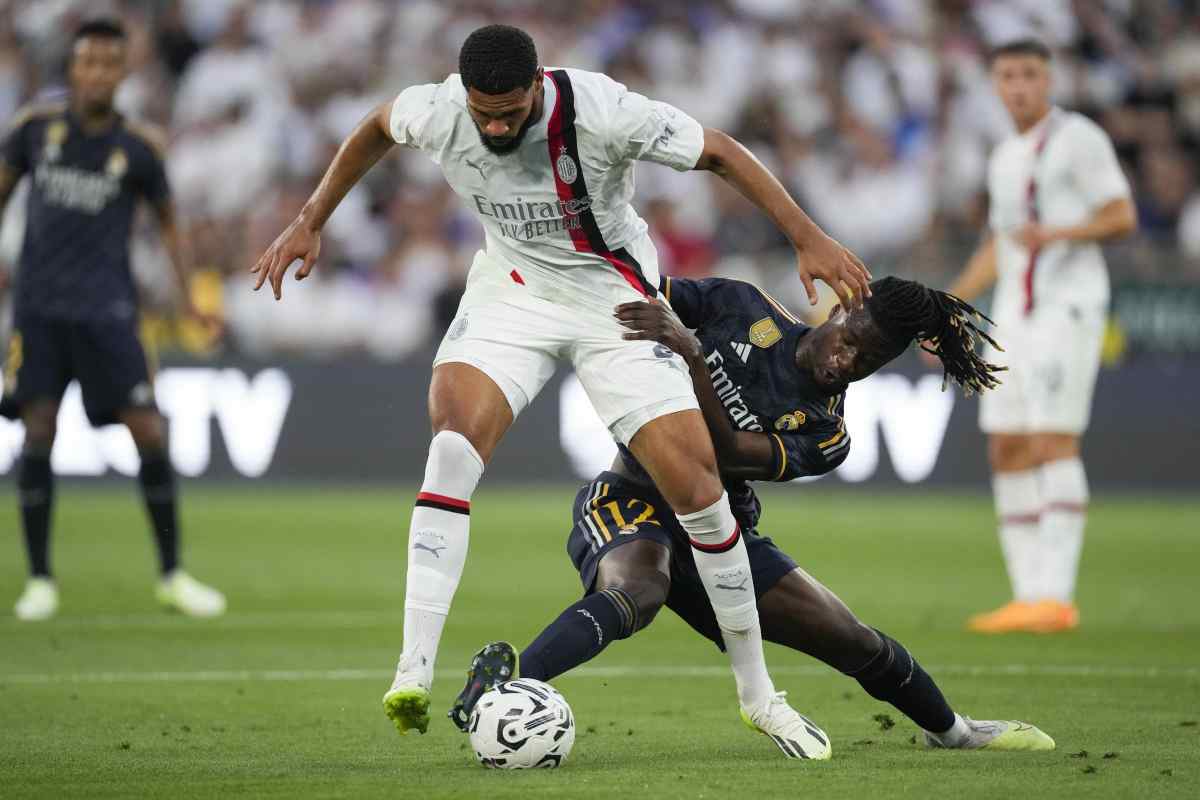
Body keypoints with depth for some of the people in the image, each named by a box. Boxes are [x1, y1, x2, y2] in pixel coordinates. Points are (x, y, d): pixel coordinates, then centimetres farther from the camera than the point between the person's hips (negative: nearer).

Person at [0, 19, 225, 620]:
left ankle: (172, 576, 6)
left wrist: (189, 295, 4)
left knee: (149, 431, -7)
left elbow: (167, 221, 11)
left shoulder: (139, 147, -1)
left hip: (106, 308, -1)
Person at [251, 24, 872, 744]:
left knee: (696, 484, -9)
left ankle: (756, 692, 10)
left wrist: (808, 238, -18)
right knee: (455, 433, -27)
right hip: (510, 293, 2)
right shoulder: (437, 113, -18)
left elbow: (719, 152, -16)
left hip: (617, 300, -2)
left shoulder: (602, 111, -28)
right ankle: (414, 672, -29)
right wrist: (310, 221, 11)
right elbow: (376, 128, 7)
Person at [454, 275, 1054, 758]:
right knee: (635, 591, -40)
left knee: (854, 642, 5)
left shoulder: (825, 435, -7)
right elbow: (644, 294, 7)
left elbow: (728, 452, -24)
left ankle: (949, 730, 35)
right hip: (632, 500, -3)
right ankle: (511, 679, -60)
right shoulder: (744, 309, -5)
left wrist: (689, 352, -34)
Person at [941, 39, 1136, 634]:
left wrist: (1057, 233, -24)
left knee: (1053, 442, -14)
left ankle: (1055, 596, -17)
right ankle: (1028, 596, 5)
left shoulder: (1079, 138, -3)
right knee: (1007, 451, 2)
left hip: (1069, 305, -8)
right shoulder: (1006, 157, 20)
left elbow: (1123, 217, -9)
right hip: (1014, 314, 8)